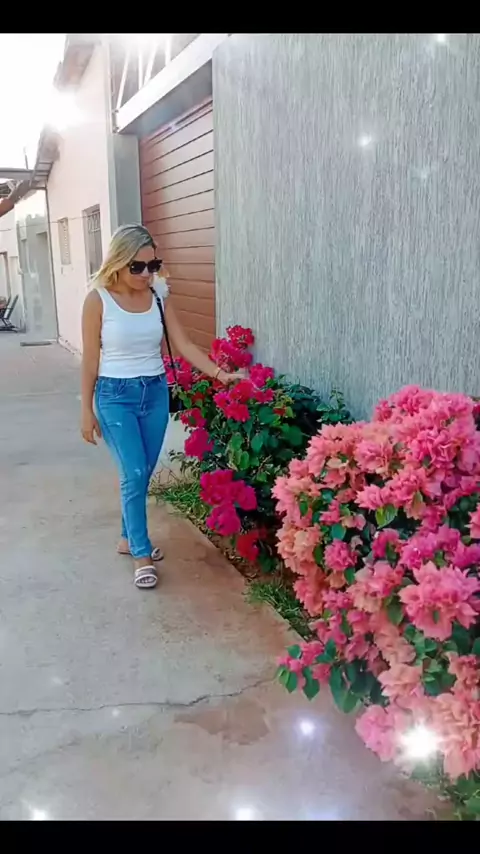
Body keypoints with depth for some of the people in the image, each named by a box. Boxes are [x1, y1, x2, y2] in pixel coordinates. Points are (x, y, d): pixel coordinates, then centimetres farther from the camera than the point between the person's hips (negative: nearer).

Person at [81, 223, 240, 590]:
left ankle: (129, 538, 33)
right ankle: (141, 554, 9)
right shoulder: (98, 300, -11)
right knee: (134, 474, -6)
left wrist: (220, 374, -12)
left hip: (156, 392, 4)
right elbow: (91, 359, -6)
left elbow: (184, 345, -1)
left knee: (142, 474, 13)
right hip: (115, 395, -4)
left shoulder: (158, 296, 0)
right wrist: (87, 411, -4)